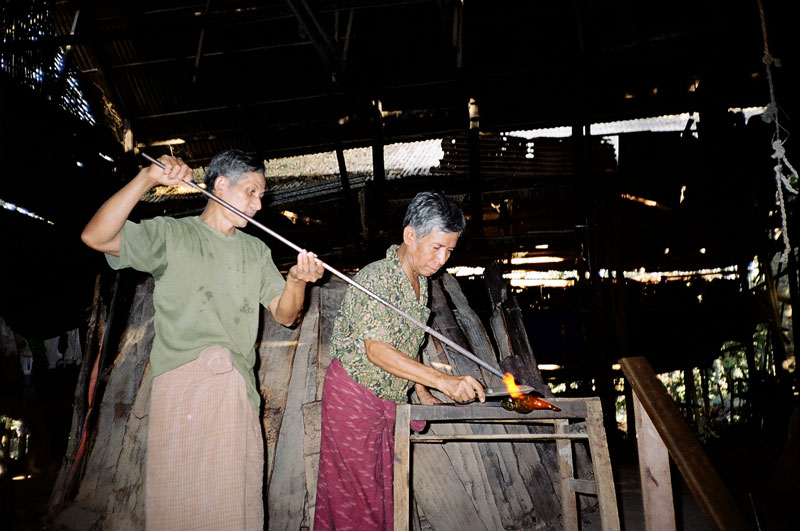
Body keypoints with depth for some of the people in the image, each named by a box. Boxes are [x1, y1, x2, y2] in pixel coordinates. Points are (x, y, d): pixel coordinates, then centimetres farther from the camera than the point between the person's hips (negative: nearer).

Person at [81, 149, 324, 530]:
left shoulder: (257, 251, 20)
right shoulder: (170, 234, 6)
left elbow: (285, 314, 13)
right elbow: (95, 237, -9)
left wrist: (297, 279, -8)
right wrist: (147, 179, -15)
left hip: (238, 389, 4)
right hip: (180, 383, -4)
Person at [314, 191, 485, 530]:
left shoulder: (420, 281, 6)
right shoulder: (377, 278, -22)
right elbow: (376, 349, -31)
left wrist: (422, 392, 11)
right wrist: (443, 381, -36)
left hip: (387, 396, 8)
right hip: (353, 393, -8)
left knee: (381, 484, 14)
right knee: (355, 489, 1)